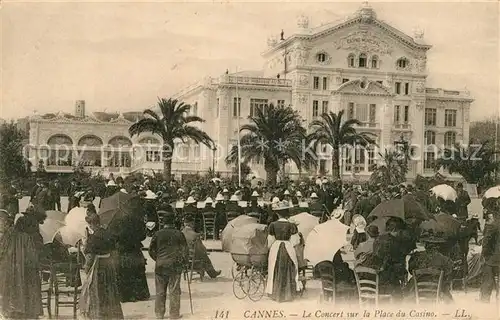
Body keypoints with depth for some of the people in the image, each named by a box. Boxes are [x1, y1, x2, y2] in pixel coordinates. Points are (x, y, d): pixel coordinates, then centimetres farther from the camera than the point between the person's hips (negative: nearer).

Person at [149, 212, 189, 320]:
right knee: (174, 291, 4)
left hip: (160, 266, 2)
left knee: (160, 291, 11)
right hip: (175, 266, -2)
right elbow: (184, 250, -1)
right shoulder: (179, 234, -4)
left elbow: (151, 250, 5)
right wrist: (183, 262, 13)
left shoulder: (158, 234, 0)